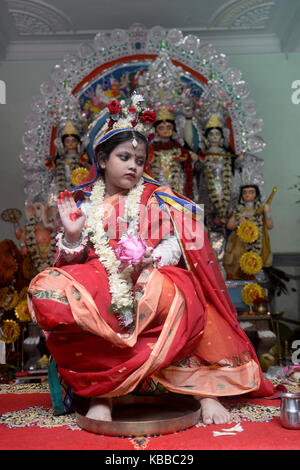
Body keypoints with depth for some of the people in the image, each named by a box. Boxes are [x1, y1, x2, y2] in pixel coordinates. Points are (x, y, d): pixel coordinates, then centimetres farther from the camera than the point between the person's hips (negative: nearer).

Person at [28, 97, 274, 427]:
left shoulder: (156, 198, 11)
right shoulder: (83, 203, 13)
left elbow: (175, 243, 2)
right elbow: (72, 260, 12)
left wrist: (151, 259, -18)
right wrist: (71, 237, -9)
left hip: (147, 279, -1)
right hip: (97, 283, 2)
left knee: (165, 291, -39)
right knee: (44, 288, -28)